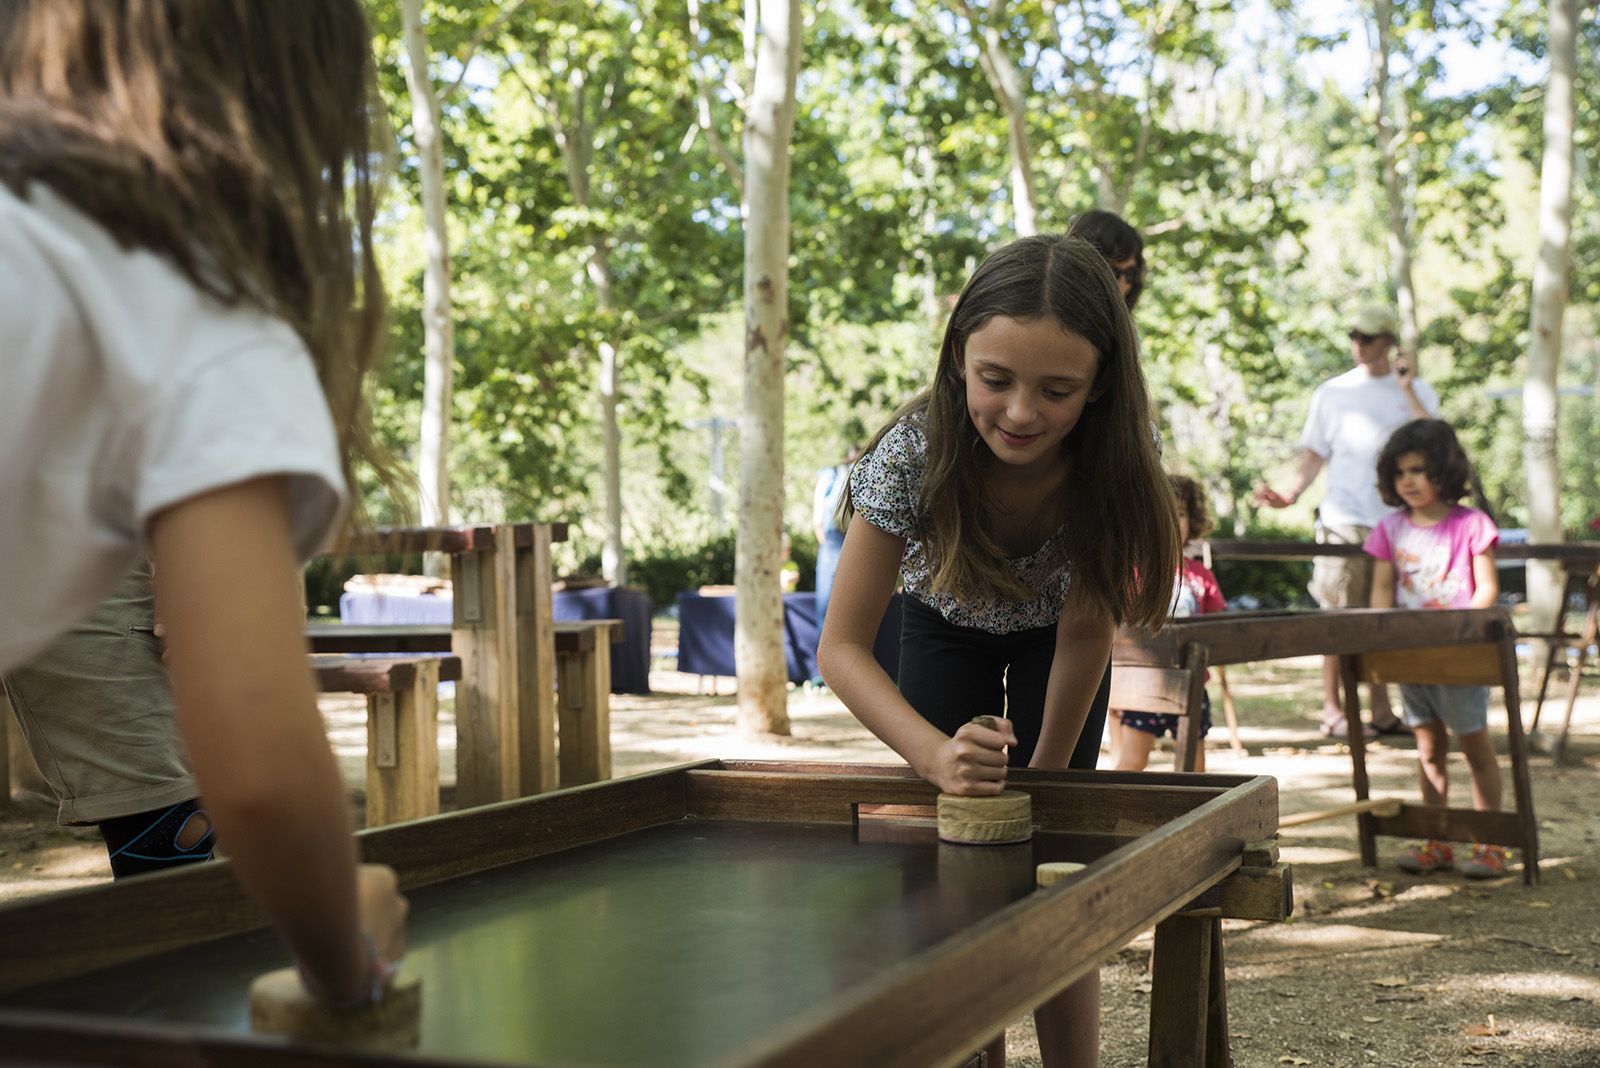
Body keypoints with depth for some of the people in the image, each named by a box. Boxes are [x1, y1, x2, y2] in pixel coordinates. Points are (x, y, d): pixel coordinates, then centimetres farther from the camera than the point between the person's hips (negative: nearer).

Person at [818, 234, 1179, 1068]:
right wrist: (937, 756, -49)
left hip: (1049, 642, 0)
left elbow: (1085, 632, -20)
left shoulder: (1110, 466, -34)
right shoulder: (914, 453, -37)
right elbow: (843, 647, -33)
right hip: (946, 633, 0)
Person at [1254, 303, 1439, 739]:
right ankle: (1332, 710, 6)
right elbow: (1315, 453, 8)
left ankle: (1381, 710, 12)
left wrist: (1407, 391, -11)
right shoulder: (1333, 393, 7)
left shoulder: (1417, 391, 8)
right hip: (1344, 521, -1)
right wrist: (1290, 494, -7)